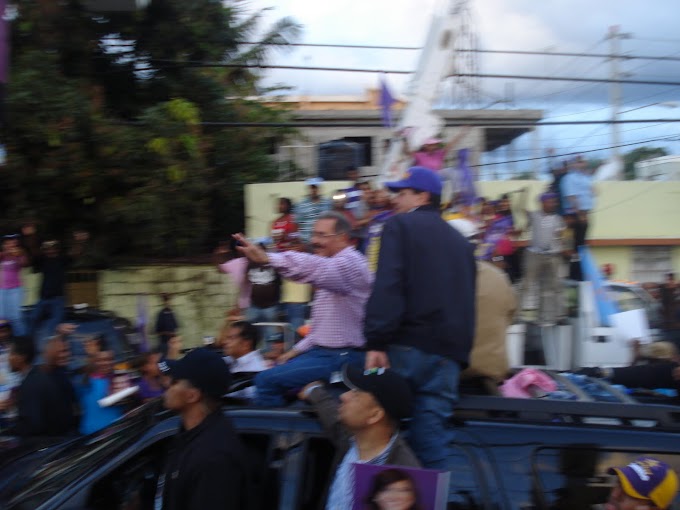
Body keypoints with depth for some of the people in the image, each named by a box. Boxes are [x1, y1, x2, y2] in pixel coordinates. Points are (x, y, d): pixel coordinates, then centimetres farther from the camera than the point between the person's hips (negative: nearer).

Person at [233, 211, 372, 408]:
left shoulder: (350, 262, -15)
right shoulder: (330, 266, 19)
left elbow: (314, 268, -37)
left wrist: (267, 258, -48)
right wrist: (297, 349, 17)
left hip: (339, 357, -11)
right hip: (321, 351, 11)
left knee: (267, 380, -16)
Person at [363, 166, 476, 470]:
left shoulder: (400, 226, 3)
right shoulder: (460, 242, 23)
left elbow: (387, 286, -12)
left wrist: (376, 342, -17)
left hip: (407, 345, -5)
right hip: (449, 352, 6)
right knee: (433, 433, 5)